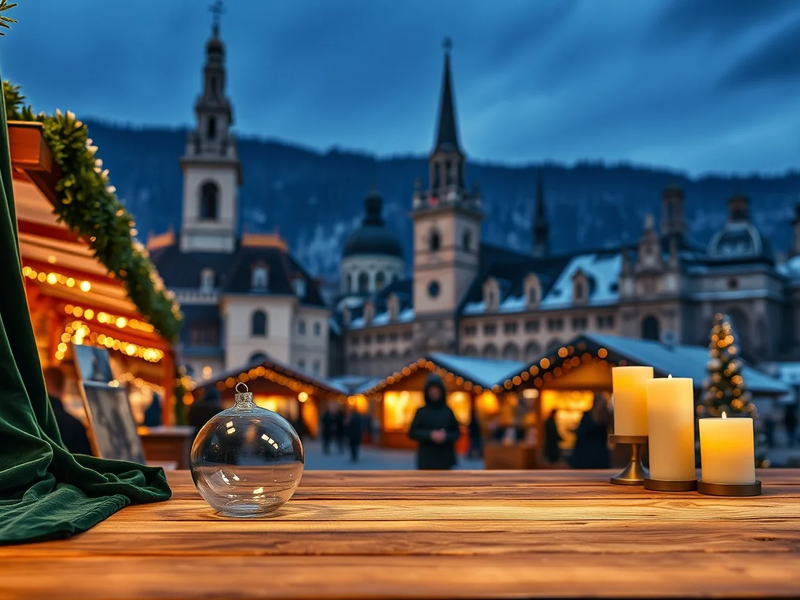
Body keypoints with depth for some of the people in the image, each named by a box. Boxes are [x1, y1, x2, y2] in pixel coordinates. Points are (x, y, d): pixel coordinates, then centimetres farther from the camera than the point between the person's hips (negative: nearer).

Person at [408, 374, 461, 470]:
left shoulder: (448, 412, 5)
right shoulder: (421, 412, 0)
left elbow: (457, 433, 7)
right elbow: (412, 432, -2)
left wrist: (446, 436, -13)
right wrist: (430, 435, -16)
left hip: (445, 459, 2)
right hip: (426, 460, -2)